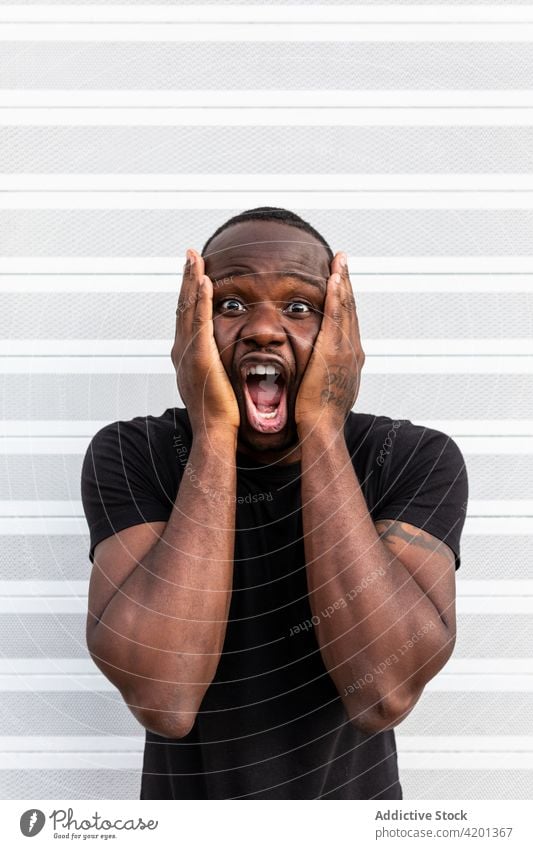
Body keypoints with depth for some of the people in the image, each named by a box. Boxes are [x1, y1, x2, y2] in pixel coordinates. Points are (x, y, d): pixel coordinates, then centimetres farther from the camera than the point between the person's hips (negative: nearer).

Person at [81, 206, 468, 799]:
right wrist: (213, 433, -31)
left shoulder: (420, 461, -18)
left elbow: (383, 694, -31)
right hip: (184, 791, 0)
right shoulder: (128, 457, -18)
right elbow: (160, 696, -30)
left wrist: (322, 428, -32)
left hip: (353, 790, 1)